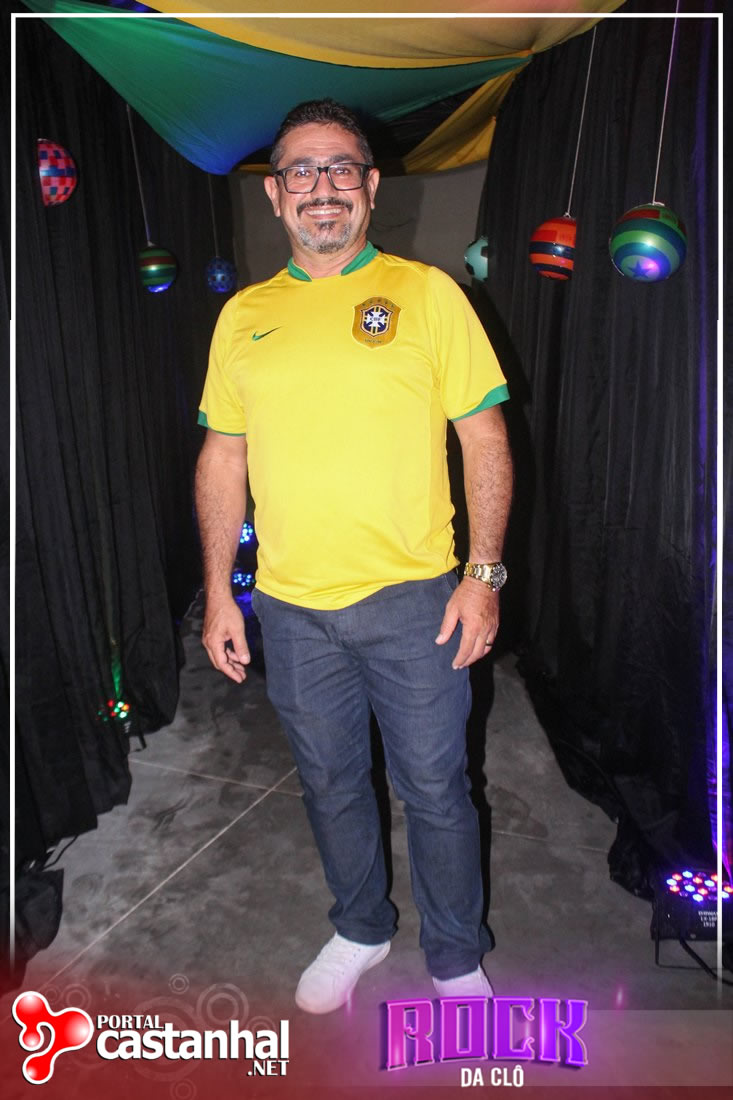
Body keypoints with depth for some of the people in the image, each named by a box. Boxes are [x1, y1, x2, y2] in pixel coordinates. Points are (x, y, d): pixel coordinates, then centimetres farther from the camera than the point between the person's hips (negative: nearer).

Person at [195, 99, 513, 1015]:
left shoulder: (426, 292, -1)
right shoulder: (243, 315, 8)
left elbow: (485, 437, -2)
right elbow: (222, 458, 9)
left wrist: (484, 575, -9)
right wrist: (218, 595, 5)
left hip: (412, 600, -3)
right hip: (290, 606, 3)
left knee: (434, 791, 10)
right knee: (329, 783, 18)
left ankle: (456, 961, 35)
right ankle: (360, 930, 44)